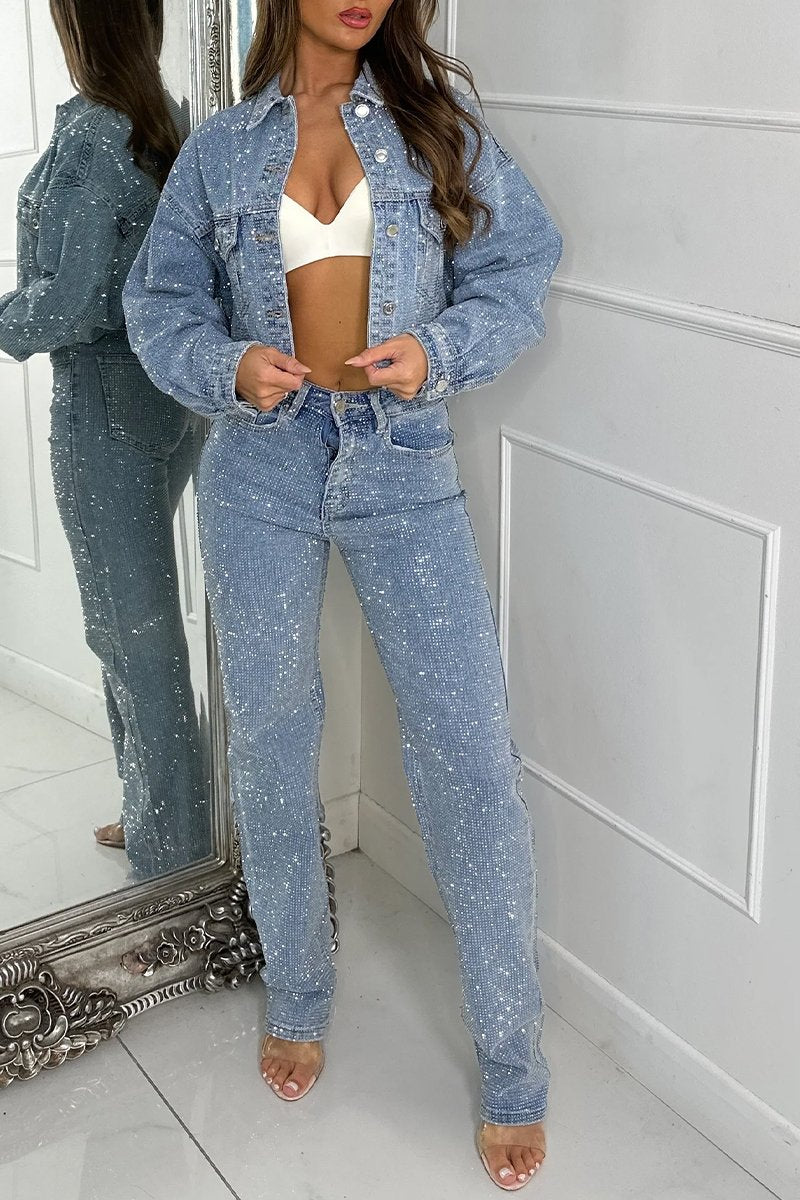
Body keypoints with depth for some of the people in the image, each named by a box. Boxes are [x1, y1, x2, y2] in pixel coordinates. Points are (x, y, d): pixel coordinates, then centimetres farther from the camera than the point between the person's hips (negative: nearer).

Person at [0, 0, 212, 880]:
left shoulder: (90, 134, -18)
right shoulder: (167, 123, 3)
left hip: (106, 408, -8)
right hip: (170, 397, 8)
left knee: (136, 635, 4)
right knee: (129, 619, 21)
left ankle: (171, 853, 19)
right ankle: (156, 812, 36)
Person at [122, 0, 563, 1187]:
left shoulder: (437, 118, 5)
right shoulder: (219, 147, 7)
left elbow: (520, 267, 3)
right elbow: (159, 299, 10)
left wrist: (438, 350, -16)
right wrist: (226, 366, -11)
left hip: (404, 465, -1)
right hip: (262, 469, 2)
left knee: (472, 756, -5)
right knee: (271, 744, 11)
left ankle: (513, 1066, 11)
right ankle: (297, 997, 35)